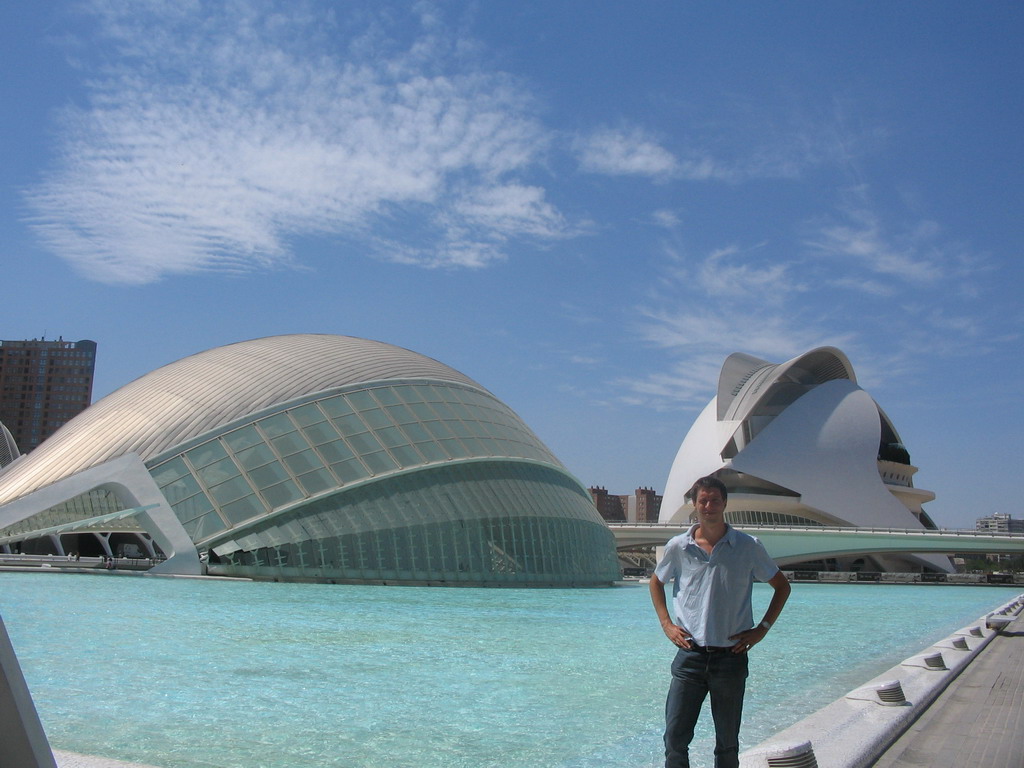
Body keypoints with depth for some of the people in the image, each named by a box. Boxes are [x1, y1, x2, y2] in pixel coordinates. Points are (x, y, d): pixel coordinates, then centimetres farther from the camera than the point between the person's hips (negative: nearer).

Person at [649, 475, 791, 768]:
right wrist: (666, 623, 6)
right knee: (675, 738, 0)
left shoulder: (749, 547, -2)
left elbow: (782, 586, 10)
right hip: (689, 656, 0)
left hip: (731, 657, 0)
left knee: (728, 743, 12)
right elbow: (656, 582, 18)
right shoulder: (678, 547, 0)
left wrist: (762, 628, 1)